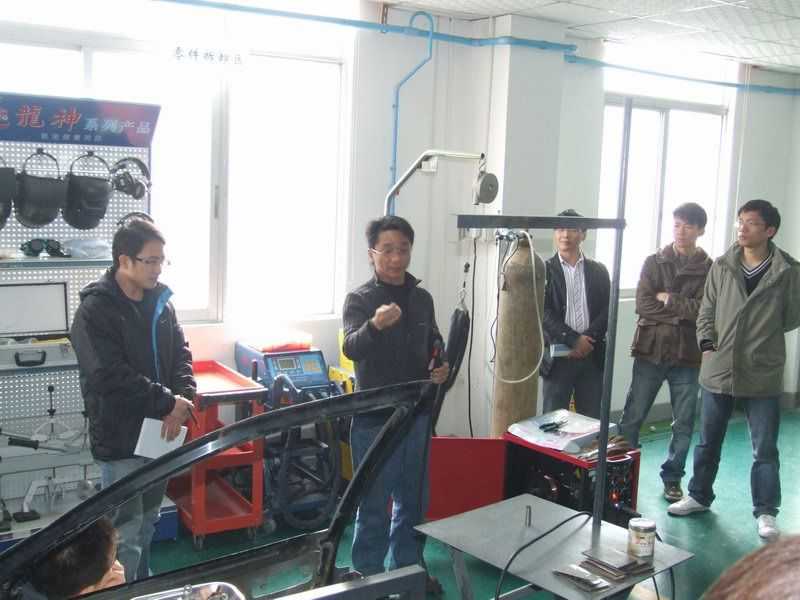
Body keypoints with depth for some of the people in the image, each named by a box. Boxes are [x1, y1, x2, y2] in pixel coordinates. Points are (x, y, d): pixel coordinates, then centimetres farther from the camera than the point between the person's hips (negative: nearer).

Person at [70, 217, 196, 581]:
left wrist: (183, 396, -10)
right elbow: (111, 377, -25)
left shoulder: (160, 302, 5)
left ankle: (144, 587, 40)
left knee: (147, 522, 23)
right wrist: (167, 402, -22)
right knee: (125, 533, 2)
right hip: (121, 440, -7)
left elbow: (180, 351, 9)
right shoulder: (95, 311, -18)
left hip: (159, 432, 7)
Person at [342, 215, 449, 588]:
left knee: (414, 501, 18)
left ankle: (408, 569, 35)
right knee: (374, 506, 4)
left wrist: (441, 370, -4)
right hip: (374, 419, -5)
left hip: (417, 416, 5)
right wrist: (375, 325, -49)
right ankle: (368, 579, 20)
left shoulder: (422, 299, 5)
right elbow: (351, 348, -28)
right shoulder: (359, 299, -11)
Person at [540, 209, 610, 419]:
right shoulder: (545, 270, 1)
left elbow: (607, 310, 3)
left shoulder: (598, 271, 10)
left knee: (592, 419, 6)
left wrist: (588, 339, -12)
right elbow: (544, 312, -7)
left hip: (592, 356, 2)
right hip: (557, 356, -2)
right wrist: (573, 340, -15)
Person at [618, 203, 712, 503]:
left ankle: (672, 479, 23)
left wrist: (667, 299, -9)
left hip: (688, 356, 0)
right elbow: (643, 304, -6)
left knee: (684, 423, 8)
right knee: (632, 418, 2)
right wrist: (682, 312, -12)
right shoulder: (654, 262, 4)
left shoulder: (709, 269, 2)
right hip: (650, 351, 0)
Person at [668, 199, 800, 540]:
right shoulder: (721, 267, 2)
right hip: (718, 370, 3)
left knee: (764, 449, 5)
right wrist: (707, 344, -3)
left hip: (763, 375, -3)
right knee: (708, 442, 16)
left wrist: (762, 335, 0)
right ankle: (699, 496, 33)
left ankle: (765, 512, 20)